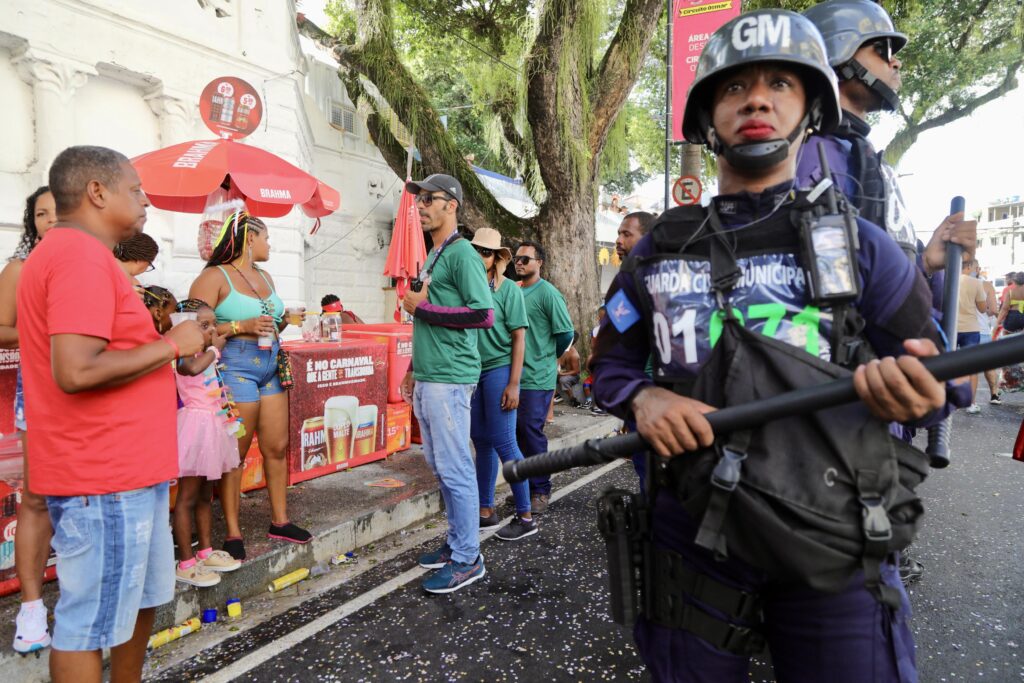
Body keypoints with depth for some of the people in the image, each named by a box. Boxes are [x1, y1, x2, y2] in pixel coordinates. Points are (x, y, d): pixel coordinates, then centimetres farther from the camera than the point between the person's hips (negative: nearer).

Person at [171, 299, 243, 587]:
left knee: (205, 495, 16)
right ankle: (186, 564, 6)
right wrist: (214, 349, -24)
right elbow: (192, 367, -40)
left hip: (214, 425, 9)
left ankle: (205, 552, 27)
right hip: (196, 425, -9)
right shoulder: (186, 356, -13)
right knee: (187, 497, -1)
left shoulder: (208, 354, 13)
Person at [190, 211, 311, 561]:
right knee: (236, 453, -2)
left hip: (271, 365, 8)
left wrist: (284, 321, 8)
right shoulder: (215, 277, -6)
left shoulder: (265, 277, 17)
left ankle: (279, 521, 22)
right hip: (236, 367, -7)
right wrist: (241, 327, -20)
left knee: (277, 447, 10)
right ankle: (233, 533, 9)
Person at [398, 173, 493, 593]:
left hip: (449, 380, -10)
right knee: (440, 467, 15)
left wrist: (420, 308, -14)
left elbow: (484, 314, -21)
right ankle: (456, 543, 28)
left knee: (455, 469, -3)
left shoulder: (462, 253, -10)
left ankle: (468, 559, 9)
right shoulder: (432, 257, 18)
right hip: (426, 380, 10)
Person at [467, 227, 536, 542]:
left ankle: (525, 516, 8)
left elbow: (519, 338, -6)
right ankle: (486, 510, 24)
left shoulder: (509, 289, -4)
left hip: (498, 370, -5)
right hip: (472, 371, 5)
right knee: (482, 442, 12)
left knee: (503, 442, -3)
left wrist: (513, 384, -12)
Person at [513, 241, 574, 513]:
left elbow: (566, 333, -9)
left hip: (537, 378, -6)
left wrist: (548, 358, 4)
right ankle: (523, 486, 27)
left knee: (531, 432, -2)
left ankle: (540, 491, 13)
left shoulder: (548, 293, -9)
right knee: (518, 431, 12)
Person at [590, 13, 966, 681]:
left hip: (837, 550, -1)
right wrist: (643, 398, -13)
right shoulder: (658, 251, 5)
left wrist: (920, 394, -19)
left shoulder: (857, 242, 1)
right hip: (693, 541, 2)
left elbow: (933, 372, 5)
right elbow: (611, 364, 10)